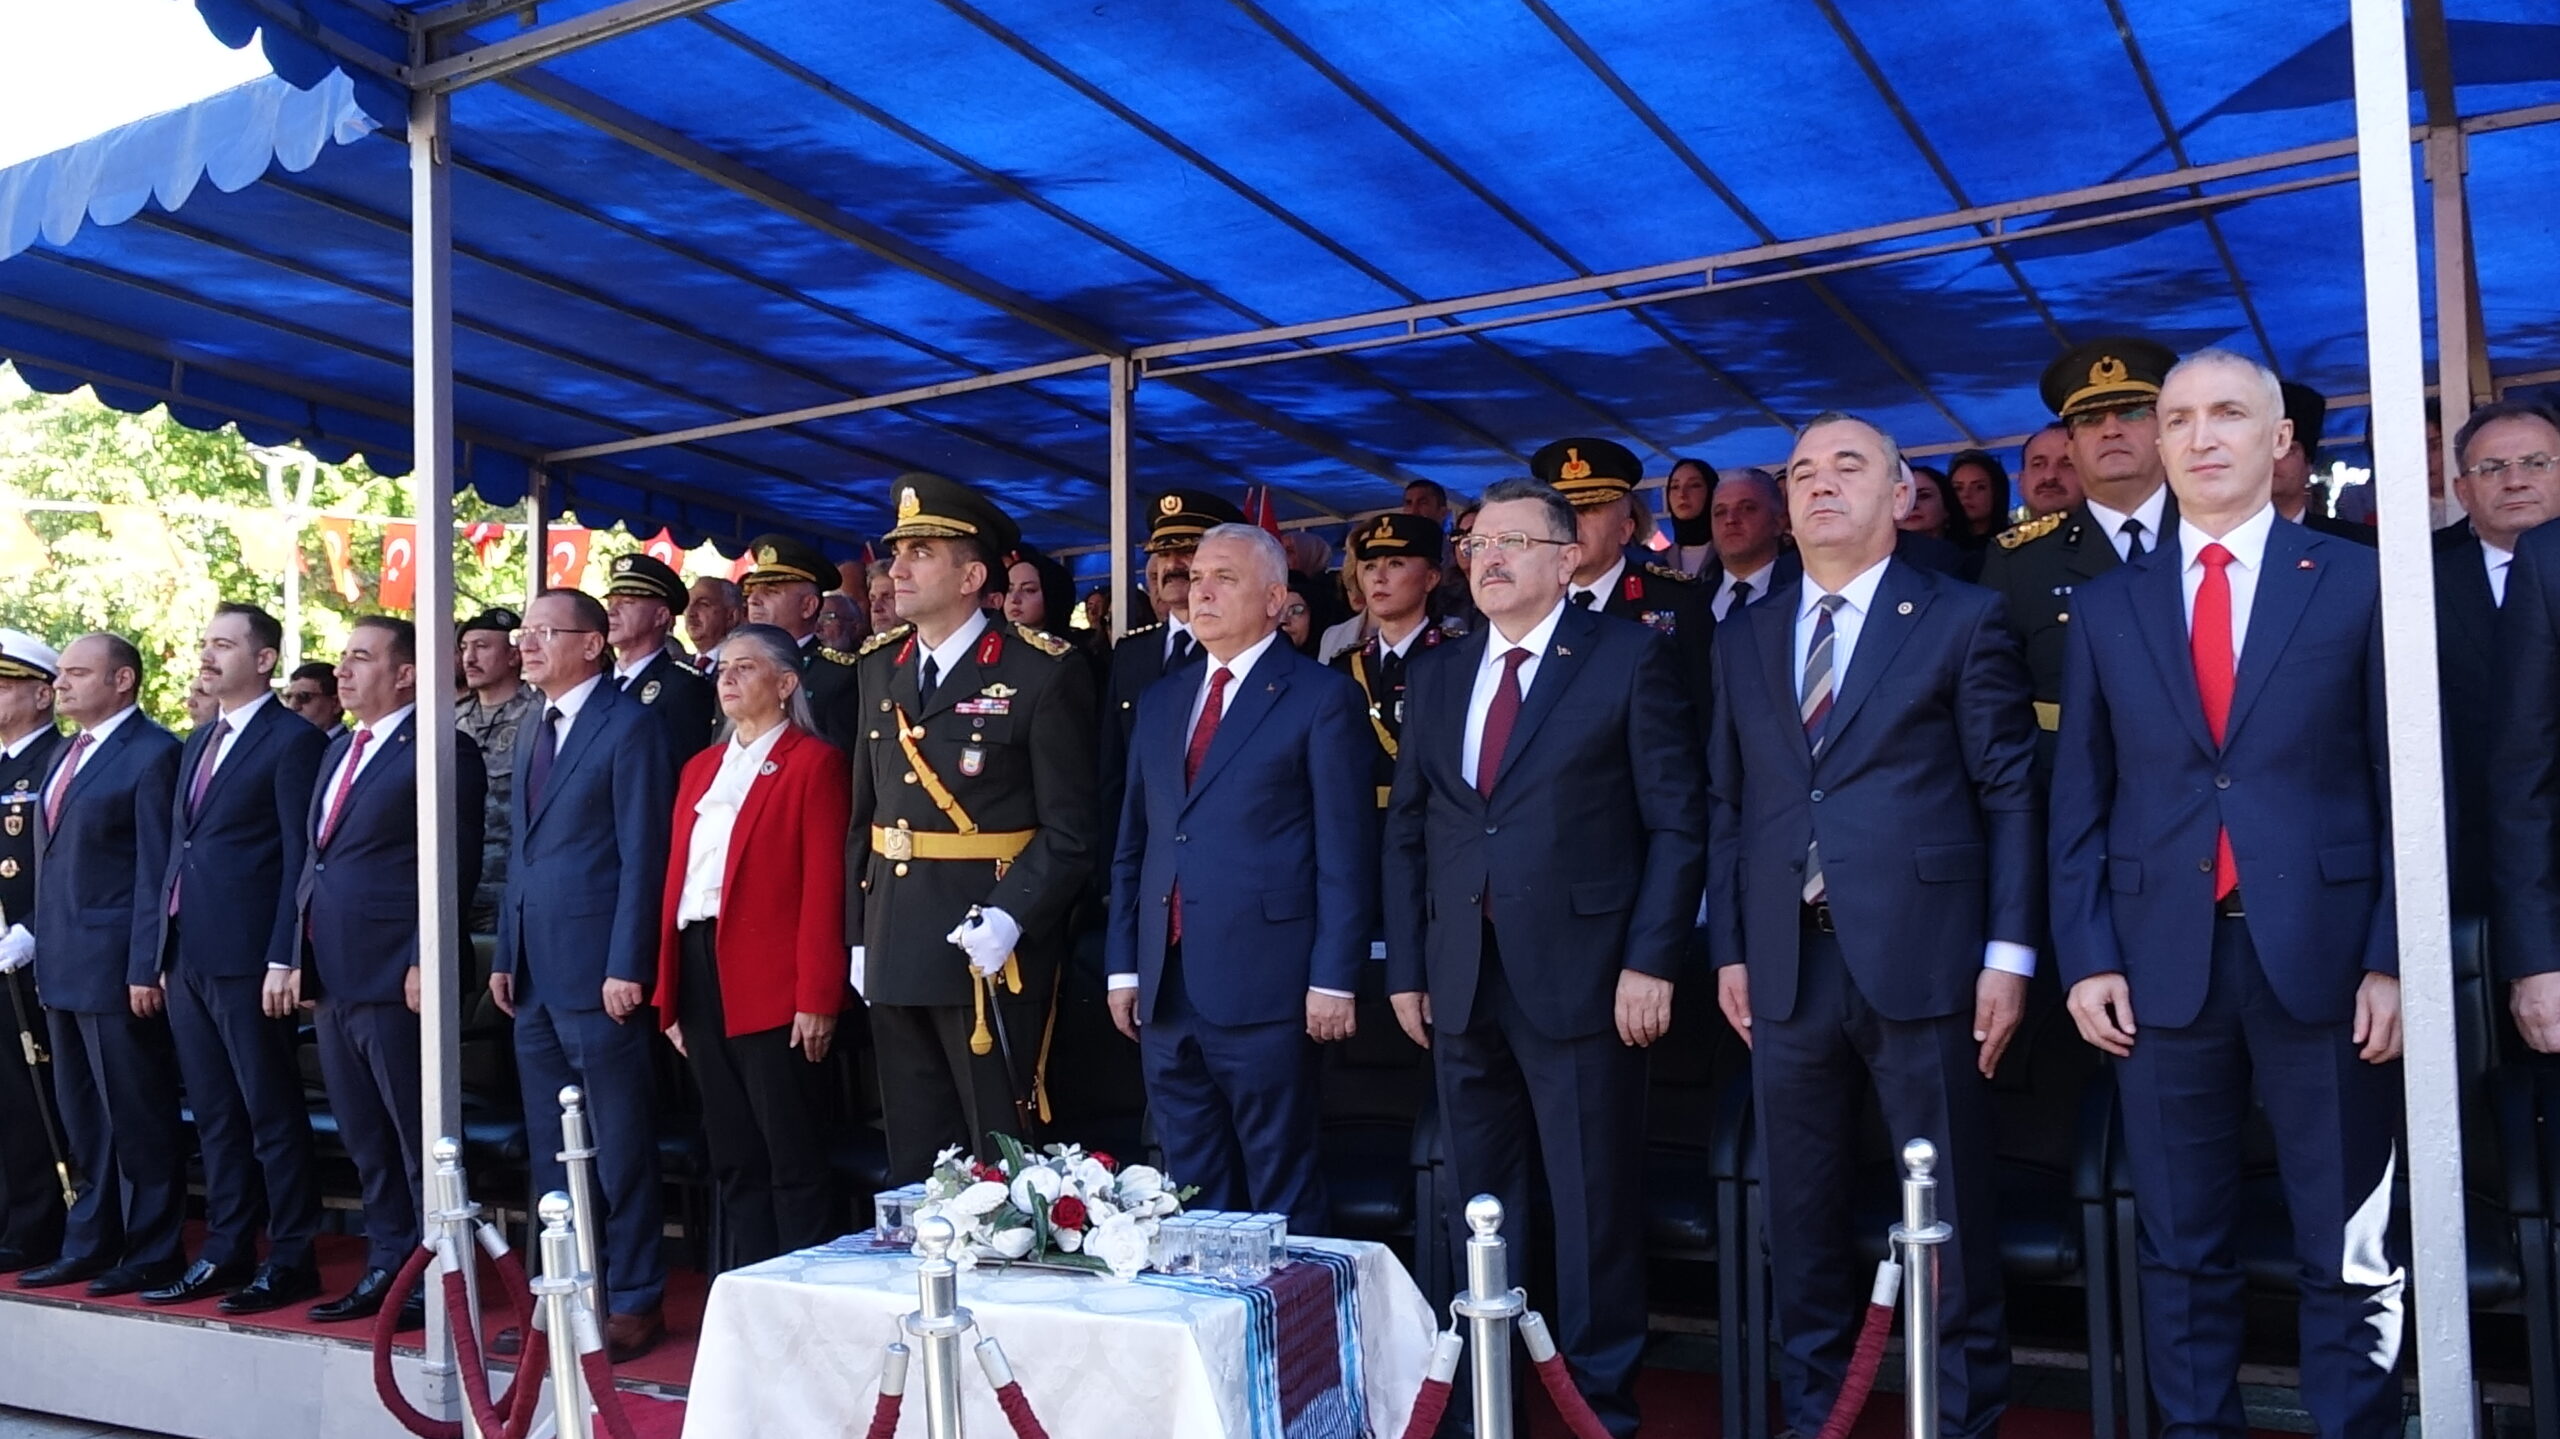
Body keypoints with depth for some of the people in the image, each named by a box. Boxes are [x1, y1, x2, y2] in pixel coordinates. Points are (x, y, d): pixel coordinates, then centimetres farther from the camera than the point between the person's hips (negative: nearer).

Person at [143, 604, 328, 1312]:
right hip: (187, 957, 8)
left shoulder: (293, 740, -7)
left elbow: (299, 856, -12)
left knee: (272, 1115, -1)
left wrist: (284, 959, -17)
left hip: (246, 959, -8)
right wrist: (165, 949, 14)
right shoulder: (198, 743, 18)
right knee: (215, 1116, 13)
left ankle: (291, 1261, 6)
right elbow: (179, 848, 19)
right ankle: (226, 1252, 21)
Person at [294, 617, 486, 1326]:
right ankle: (386, 1267, 25)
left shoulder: (441, 750, -9)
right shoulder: (339, 749, 18)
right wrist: (294, 958, 15)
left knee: (419, 1140, -1)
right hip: (331, 975, 9)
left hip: (394, 975, -9)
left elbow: (455, 867, -14)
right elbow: (313, 861, 21)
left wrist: (425, 964, -18)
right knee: (365, 1142, 15)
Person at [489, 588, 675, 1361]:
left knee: (619, 1150, 0)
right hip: (535, 975, 8)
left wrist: (626, 966, -17)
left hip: (595, 971, -8)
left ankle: (633, 1302, 10)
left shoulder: (629, 725, -8)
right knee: (551, 1151, 14)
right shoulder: (533, 732, 17)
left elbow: (642, 855, -13)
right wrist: (505, 954, 15)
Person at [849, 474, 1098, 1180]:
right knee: (913, 1160, 15)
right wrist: (858, 933, 9)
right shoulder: (879, 665, 11)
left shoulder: (1042, 671, -9)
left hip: (990, 952, -6)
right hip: (895, 950, 6)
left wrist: (1009, 920, -21)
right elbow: (864, 810, 12)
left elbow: (1069, 828, -10)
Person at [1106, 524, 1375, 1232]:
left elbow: (1346, 852, -7)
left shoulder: (1323, 698, -3)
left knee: (1282, 1194, 4)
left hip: (1264, 989, -6)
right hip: (1165, 991, 6)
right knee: (1191, 1192, 14)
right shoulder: (1160, 701, 16)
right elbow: (1133, 844, 17)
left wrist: (1334, 979, -12)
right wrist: (1123, 966, 12)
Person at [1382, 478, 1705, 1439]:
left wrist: (1652, 961, -12)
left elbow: (1677, 821, -5)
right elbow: (1406, 833, 14)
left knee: (1593, 1208, 4)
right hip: (1463, 986, 5)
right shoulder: (1435, 676, 13)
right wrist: (1405, 967, 7)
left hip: (1581, 978, -5)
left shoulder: (1630, 658, -1)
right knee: (1479, 1207, 13)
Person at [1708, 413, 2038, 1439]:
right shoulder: (1743, 641, 14)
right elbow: (1726, 805, 12)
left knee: (1950, 1215, 4)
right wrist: (1728, 950, 6)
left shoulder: (1963, 620, 3)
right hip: (1787, 967, 4)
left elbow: (2011, 793, -1)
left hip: (1920, 960, -3)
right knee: (1801, 1218, 12)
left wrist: (2009, 952, -7)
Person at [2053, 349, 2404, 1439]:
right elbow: (2080, 799, 8)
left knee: (2350, 1256, 8)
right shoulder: (2108, 605, 9)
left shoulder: (2359, 585, 4)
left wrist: (2394, 958, -6)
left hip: (2322, 955, -1)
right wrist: (2085, 956, -1)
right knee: (2180, 1252, 10)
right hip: (2164, 960, 2)